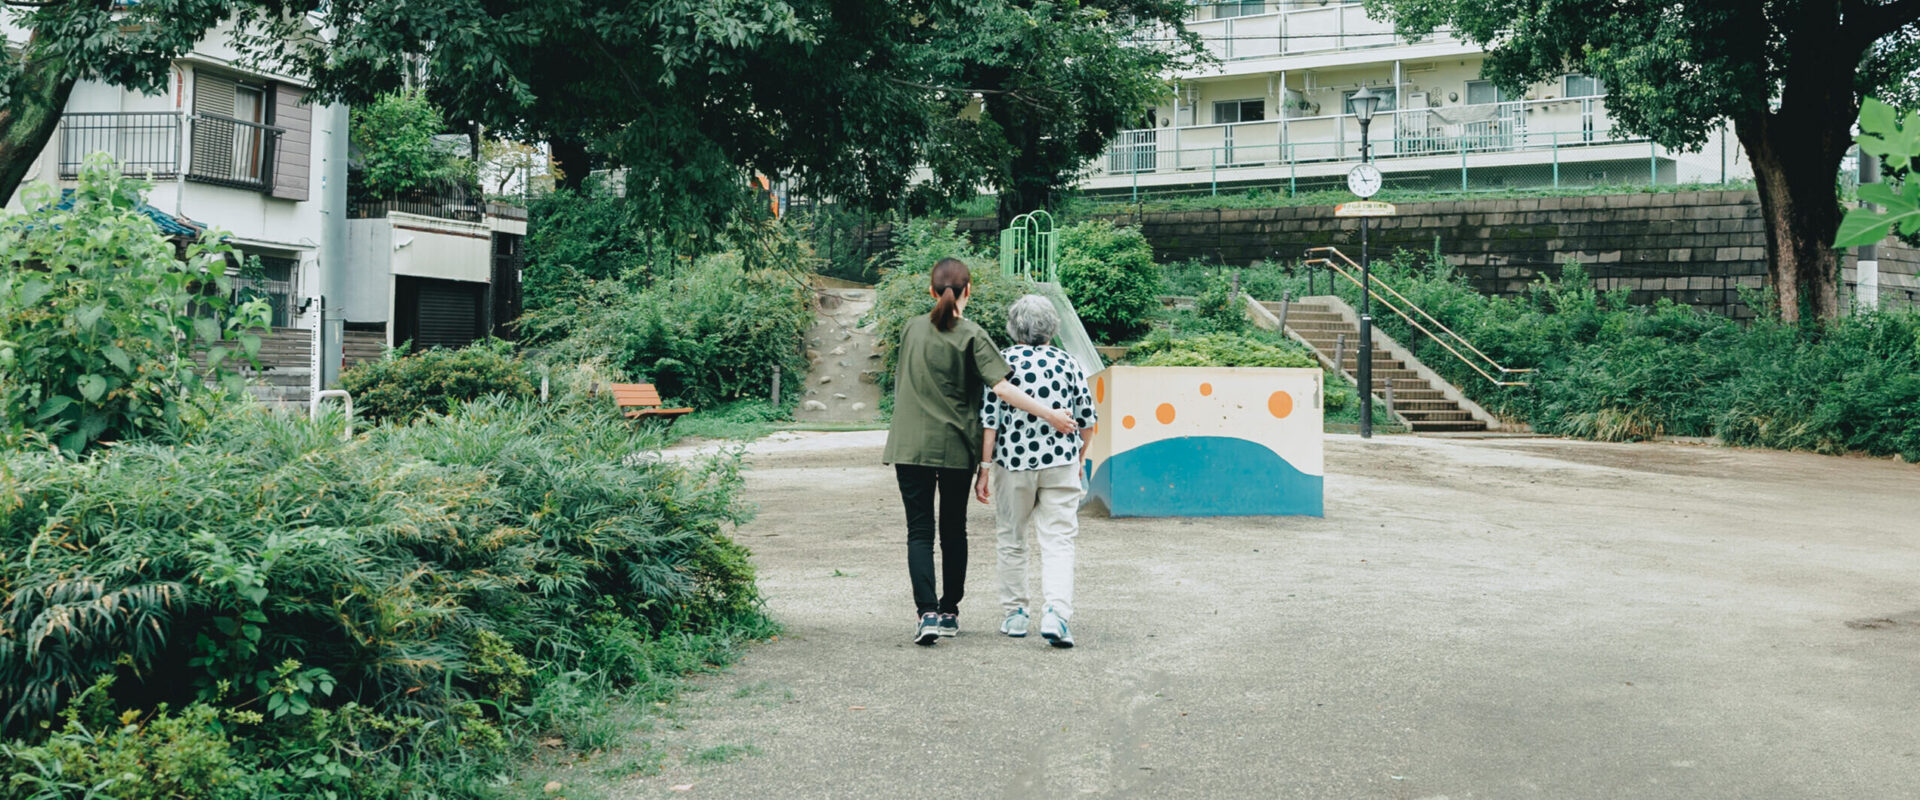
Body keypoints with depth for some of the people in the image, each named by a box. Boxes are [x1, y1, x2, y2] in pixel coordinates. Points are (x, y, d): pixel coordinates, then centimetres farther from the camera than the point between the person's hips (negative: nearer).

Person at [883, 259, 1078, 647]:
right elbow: (1001, 388, -17)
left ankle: (927, 613, -14)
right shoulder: (971, 336, -7)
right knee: (953, 530, 13)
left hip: (911, 446, 2)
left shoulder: (912, 329, 6)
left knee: (920, 531, 1)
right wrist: (1049, 414, -16)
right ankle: (949, 613, 20)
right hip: (955, 448, -2)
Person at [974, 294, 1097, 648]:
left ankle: (1015, 614, 22)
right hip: (1060, 464, 1)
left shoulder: (1001, 363, -5)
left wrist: (983, 469, -4)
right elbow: (1086, 418, 6)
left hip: (1013, 463, -1)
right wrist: (1077, 458, 21)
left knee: (1012, 540, 15)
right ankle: (1056, 612, -16)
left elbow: (989, 421, -8)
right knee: (1058, 541, 2)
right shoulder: (1067, 363, 2)